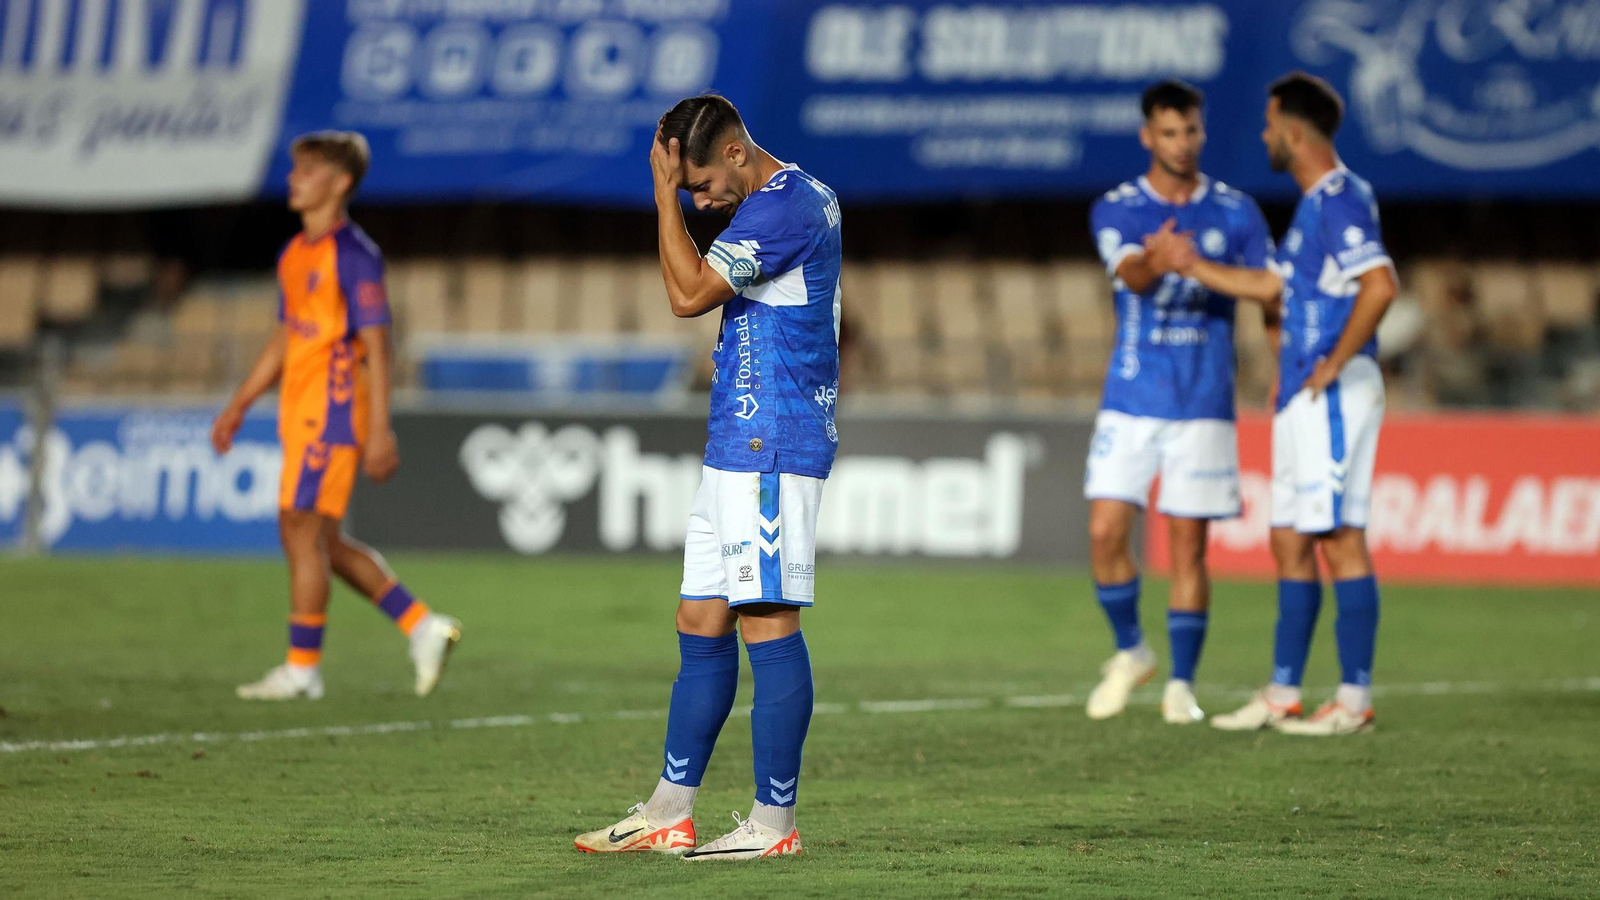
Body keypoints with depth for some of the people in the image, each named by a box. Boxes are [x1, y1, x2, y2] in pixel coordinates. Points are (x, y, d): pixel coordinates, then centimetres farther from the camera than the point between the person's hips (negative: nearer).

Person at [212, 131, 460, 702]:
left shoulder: (352, 255, -12)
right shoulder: (295, 255, 15)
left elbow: (376, 345, -15)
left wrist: (380, 430, -19)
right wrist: (239, 406, 22)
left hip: (333, 408, -9)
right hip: (301, 412, 9)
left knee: (303, 530, -7)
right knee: (322, 541, 10)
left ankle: (302, 668, -1)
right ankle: (422, 627, 16)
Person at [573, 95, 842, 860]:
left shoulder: (783, 207, -16)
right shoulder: (806, 197, 18)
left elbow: (690, 293, -17)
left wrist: (665, 192, -13)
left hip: (768, 451, -11)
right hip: (739, 449, 11)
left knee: (767, 625, -9)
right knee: (701, 626, 11)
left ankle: (774, 821, -7)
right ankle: (669, 812, 15)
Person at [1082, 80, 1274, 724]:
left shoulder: (1236, 213, 4)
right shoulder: (1116, 211, 1)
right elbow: (1131, 275, -20)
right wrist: (1154, 261, -44)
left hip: (1204, 406, 0)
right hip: (1129, 402, 0)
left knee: (1188, 545, -1)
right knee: (1105, 533, -5)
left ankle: (1181, 683, 8)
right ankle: (1129, 652, 18)